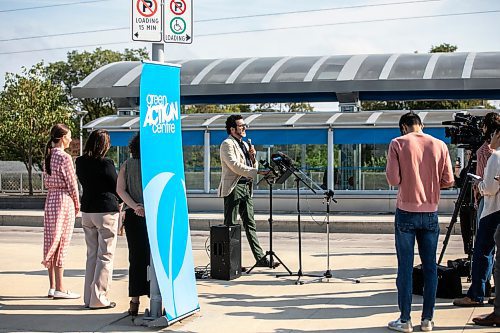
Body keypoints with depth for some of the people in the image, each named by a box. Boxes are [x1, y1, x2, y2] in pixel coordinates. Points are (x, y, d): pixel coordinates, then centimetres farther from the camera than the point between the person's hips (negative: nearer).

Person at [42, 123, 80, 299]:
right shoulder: (65, 157, -13)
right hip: (64, 200, -8)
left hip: (50, 199, 8)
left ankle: (52, 287, 15)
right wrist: (77, 204, 1)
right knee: (62, 243, -4)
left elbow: (46, 181, 13)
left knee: (52, 241, 10)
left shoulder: (48, 157, 10)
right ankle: (59, 289, 0)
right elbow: (72, 183, -11)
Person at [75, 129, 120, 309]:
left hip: (87, 211, 6)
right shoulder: (105, 163, -15)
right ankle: (99, 298, 1)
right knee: (105, 256, 1)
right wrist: (118, 203, 15)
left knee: (91, 254, 15)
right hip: (106, 210, -6)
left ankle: (89, 297, 17)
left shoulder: (80, 162, 3)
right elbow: (116, 186, -5)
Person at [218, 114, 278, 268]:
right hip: (233, 188, -8)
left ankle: (260, 258, 9)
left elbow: (252, 167, 24)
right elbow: (235, 166, -18)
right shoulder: (227, 144, -6)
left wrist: (252, 157, 3)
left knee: (250, 224, 8)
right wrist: (256, 172, -23)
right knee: (230, 226, -5)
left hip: (246, 187, 8)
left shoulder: (244, 144, 21)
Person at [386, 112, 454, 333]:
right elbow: (448, 181, 3)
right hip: (430, 213, 3)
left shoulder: (398, 143, -5)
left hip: (406, 212, -3)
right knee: (430, 267, 9)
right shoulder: (439, 145, 3)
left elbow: (393, 179, -10)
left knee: (405, 267, 2)